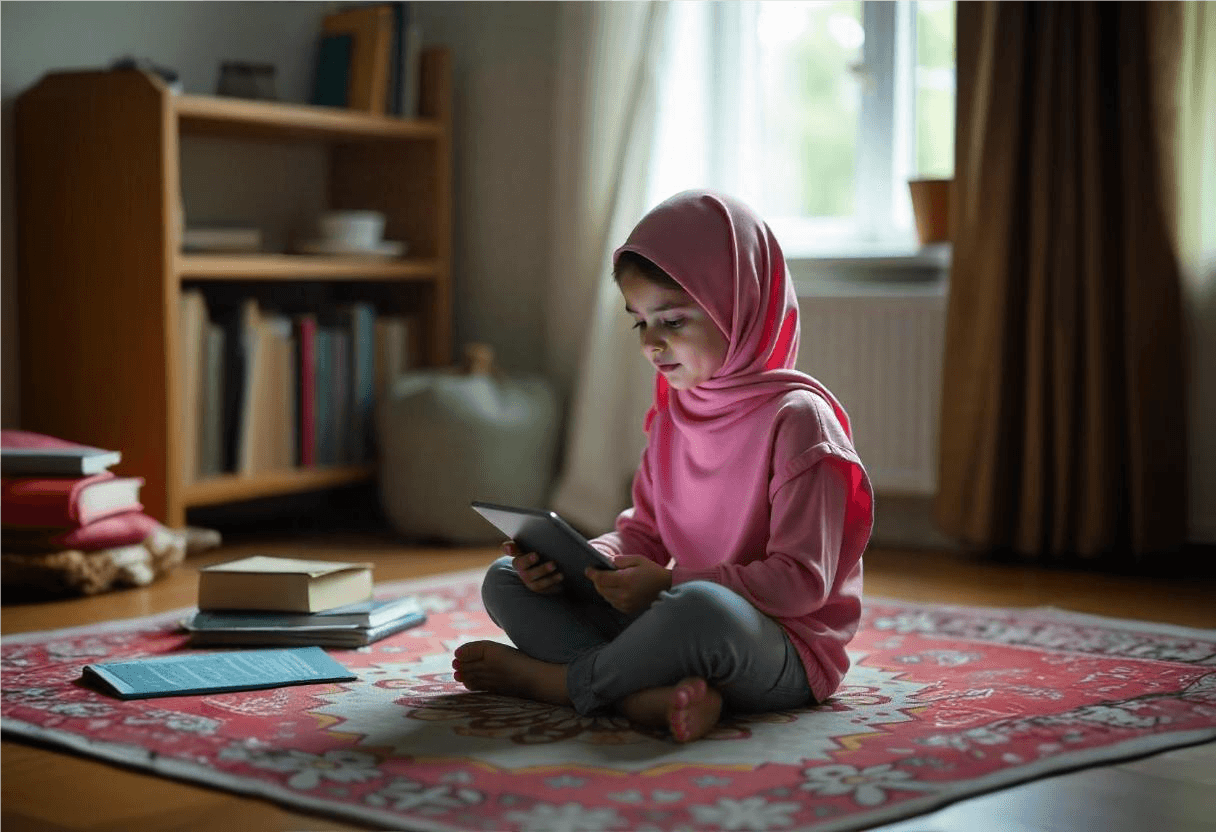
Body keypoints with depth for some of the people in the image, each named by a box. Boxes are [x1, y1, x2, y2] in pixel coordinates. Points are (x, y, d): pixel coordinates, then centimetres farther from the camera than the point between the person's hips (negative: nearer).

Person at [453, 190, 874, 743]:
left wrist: (671, 585, -27)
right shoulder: (672, 413, 11)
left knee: (702, 609, -43)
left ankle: (551, 679, -16)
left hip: (782, 648, -8)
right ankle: (646, 693, -26)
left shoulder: (795, 416, -14)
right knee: (505, 580, 0)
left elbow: (803, 580, -19)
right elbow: (643, 531, 15)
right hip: (678, 620, 8)